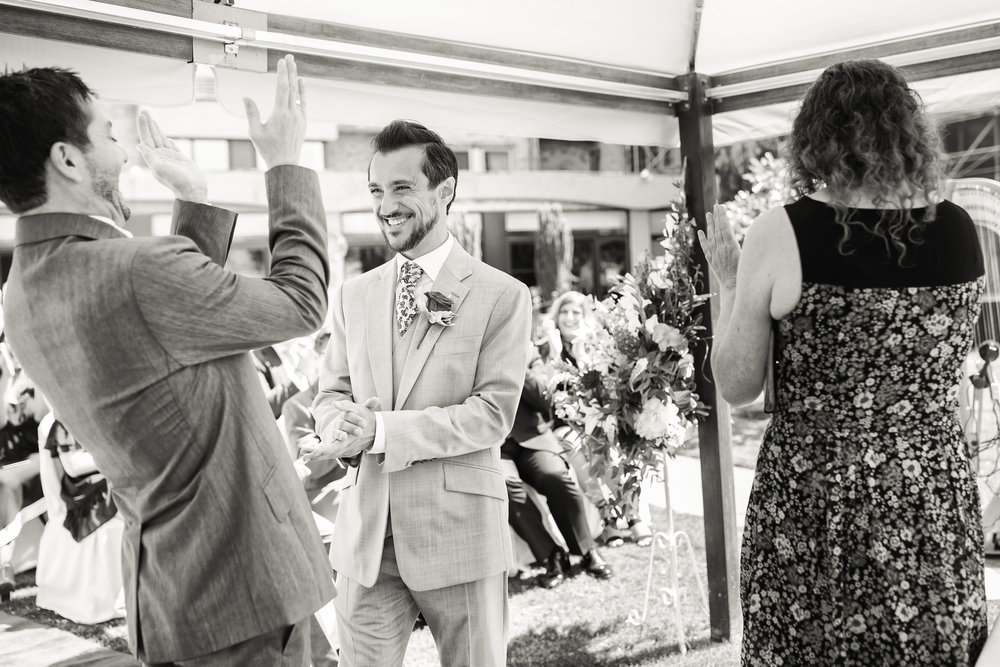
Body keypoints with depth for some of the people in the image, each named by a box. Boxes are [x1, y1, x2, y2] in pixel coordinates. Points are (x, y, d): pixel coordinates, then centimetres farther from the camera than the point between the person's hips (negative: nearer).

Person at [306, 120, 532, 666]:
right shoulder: (353, 296, 11)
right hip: (365, 536, 4)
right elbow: (330, 393, 13)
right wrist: (343, 426, -12)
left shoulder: (501, 295, -4)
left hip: (459, 535, -3)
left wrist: (381, 431, -19)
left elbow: (493, 414, -10)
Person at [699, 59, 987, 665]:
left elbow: (737, 387, -4)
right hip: (937, 502, 3)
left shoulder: (779, 235, -13)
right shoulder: (962, 229, -2)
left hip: (814, 506, -3)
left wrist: (729, 284, 9)